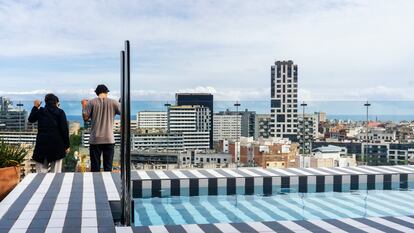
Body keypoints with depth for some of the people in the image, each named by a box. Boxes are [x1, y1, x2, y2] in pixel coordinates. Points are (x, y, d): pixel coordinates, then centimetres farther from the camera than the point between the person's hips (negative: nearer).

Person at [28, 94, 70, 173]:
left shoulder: (40, 111, 5)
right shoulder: (60, 112, -2)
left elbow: (31, 119, 25)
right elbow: (64, 130, -4)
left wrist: (35, 107, 33)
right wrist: (66, 145, 2)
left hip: (42, 143, 2)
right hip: (56, 144, -2)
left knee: (41, 171, 5)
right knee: (56, 171, 2)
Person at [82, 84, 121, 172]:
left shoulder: (91, 102, -3)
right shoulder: (113, 102, -1)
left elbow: (85, 117, -3)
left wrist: (83, 105, 13)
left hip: (95, 140, 0)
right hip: (109, 139, 0)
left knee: (95, 167, 6)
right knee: (108, 167, 6)